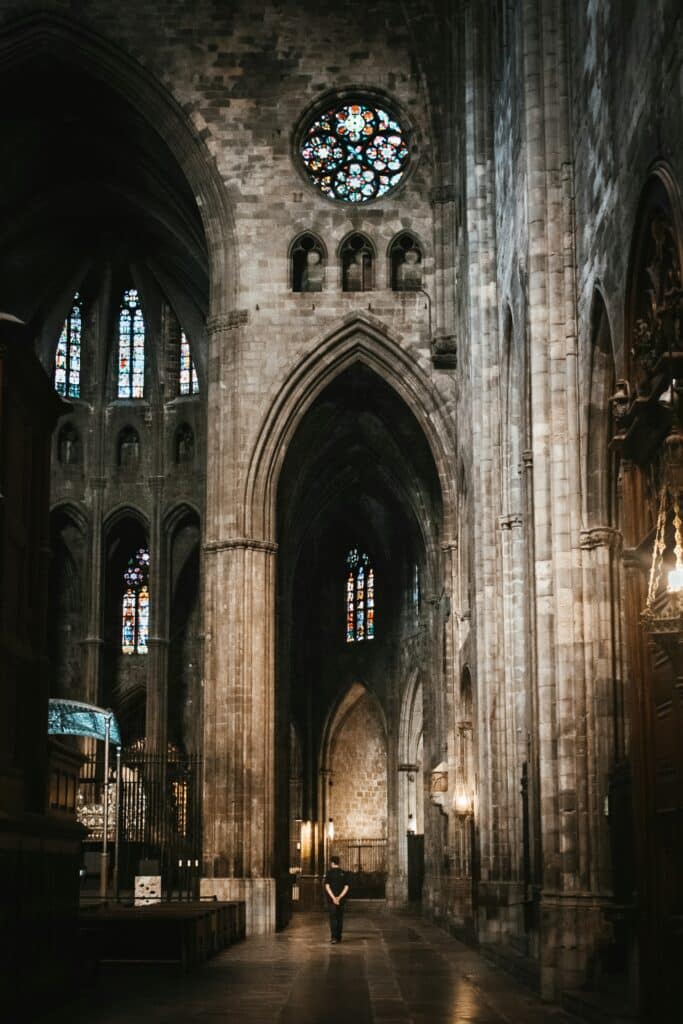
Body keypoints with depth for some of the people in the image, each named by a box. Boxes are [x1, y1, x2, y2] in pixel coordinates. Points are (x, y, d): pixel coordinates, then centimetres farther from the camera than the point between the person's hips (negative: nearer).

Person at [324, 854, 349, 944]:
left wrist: (333, 897, -15)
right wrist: (339, 897, -8)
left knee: (333, 918, -2)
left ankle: (334, 937, -14)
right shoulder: (343, 873, 4)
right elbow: (346, 887, -3)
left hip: (331, 899, -3)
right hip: (341, 900, 3)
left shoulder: (329, 873, -5)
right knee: (340, 918, 12)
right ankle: (339, 937, 16)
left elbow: (327, 886, -13)